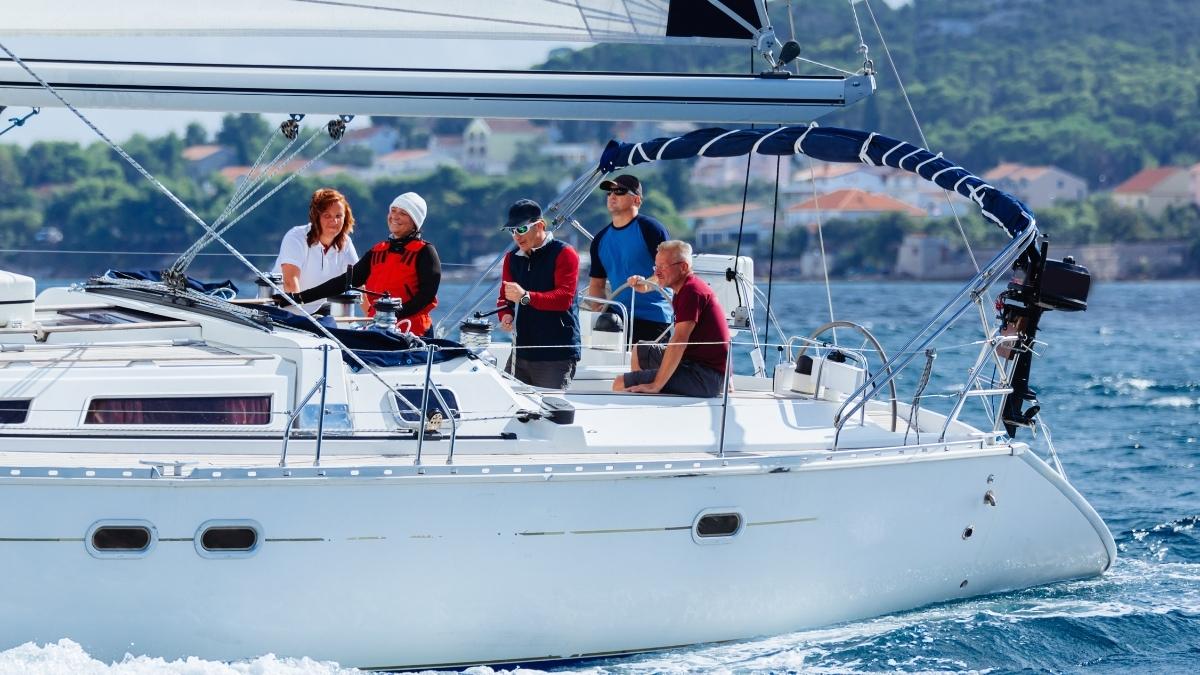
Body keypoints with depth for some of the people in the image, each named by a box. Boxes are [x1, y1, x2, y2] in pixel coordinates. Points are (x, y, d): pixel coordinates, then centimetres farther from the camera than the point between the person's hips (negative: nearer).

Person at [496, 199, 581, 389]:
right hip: (521, 351, 7)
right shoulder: (512, 258, 16)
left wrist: (526, 297, -28)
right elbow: (504, 297, 19)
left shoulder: (563, 254, -5)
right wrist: (506, 315, -6)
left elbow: (564, 297, -16)